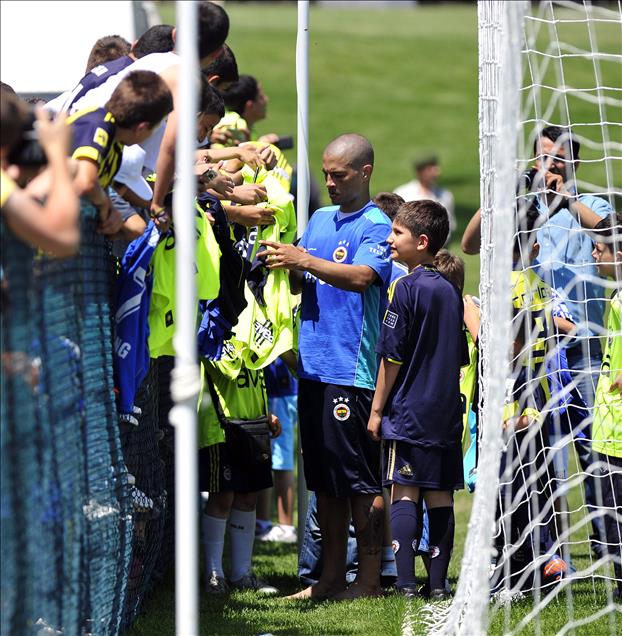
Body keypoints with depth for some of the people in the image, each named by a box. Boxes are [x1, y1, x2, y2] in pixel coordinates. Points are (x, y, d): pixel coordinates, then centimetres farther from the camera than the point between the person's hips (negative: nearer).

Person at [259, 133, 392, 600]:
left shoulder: (375, 226, -7)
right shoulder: (319, 220, 17)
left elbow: (362, 276, -23)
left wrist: (303, 260, -28)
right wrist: (286, 267, -3)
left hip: (352, 369, -8)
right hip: (314, 365, 8)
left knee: (361, 479, -4)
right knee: (324, 478, 11)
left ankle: (369, 579, 0)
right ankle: (332, 577, 18)